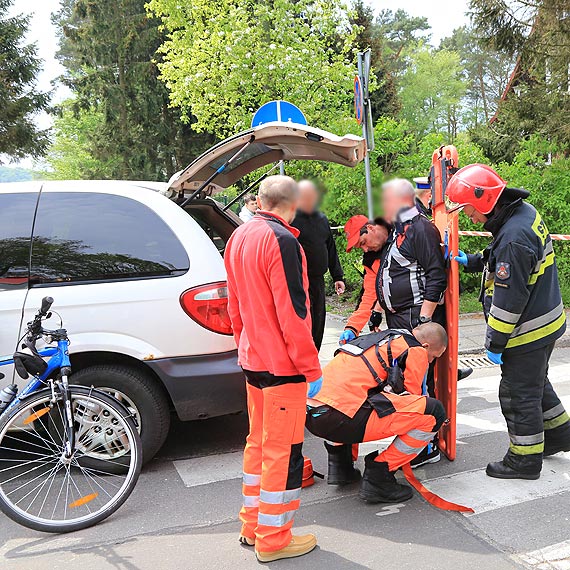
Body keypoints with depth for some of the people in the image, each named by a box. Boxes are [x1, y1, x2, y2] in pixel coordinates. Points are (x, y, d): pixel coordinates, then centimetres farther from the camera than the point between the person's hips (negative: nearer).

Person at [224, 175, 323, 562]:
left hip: (253, 359, 9)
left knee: (258, 442, 19)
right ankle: (273, 540, 15)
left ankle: (252, 526, 31)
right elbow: (292, 312, -21)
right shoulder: (281, 241, -19)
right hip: (282, 364, -9)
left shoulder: (239, 237, 9)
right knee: (282, 451, 2)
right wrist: (312, 369, -15)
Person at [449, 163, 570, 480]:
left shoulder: (513, 239, -30)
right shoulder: (526, 212, 1)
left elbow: (509, 301, -26)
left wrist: (495, 343, -17)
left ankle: (525, 460, 20)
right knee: (537, 383, 26)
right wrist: (469, 261, 12)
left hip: (529, 333, -10)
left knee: (519, 394, 5)